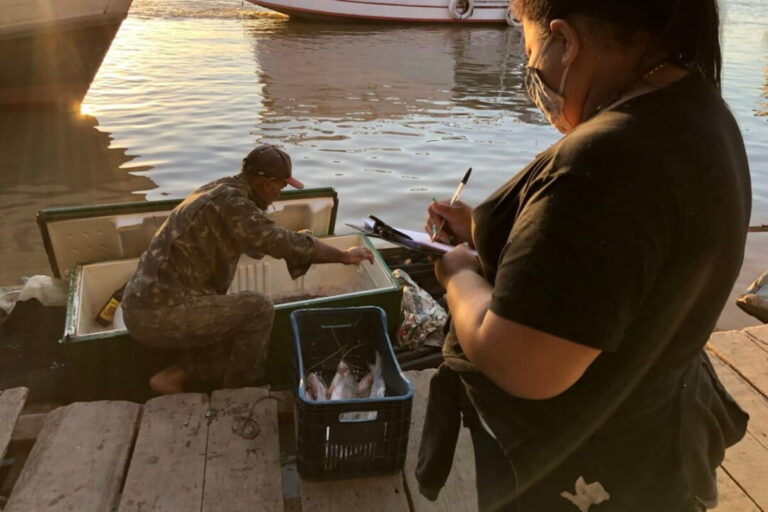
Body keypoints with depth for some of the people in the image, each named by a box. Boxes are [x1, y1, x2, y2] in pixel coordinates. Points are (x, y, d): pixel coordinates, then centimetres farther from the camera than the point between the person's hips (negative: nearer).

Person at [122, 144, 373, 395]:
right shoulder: (230, 201, -17)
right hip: (162, 314, -10)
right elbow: (288, 245, -19)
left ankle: (174, 376, 14)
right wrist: (344, 256, -7)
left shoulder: (219, 191, 13)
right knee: (258, 308, -6)